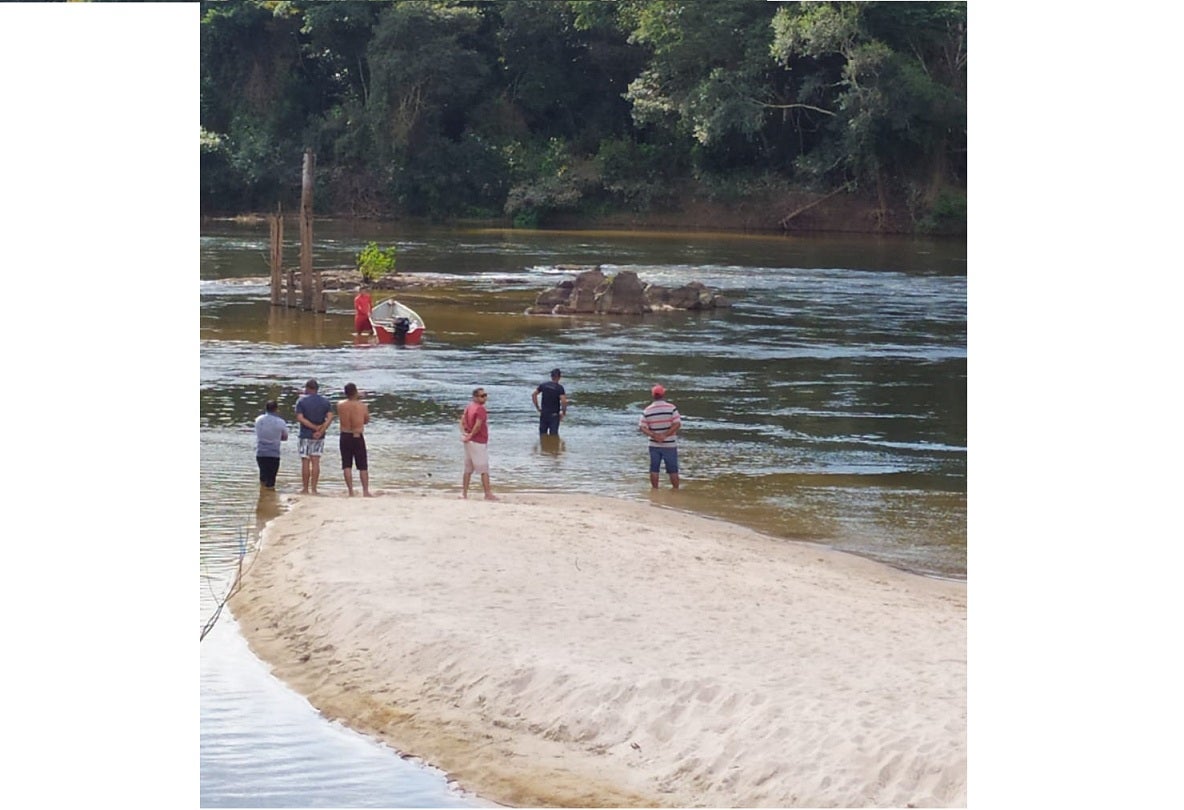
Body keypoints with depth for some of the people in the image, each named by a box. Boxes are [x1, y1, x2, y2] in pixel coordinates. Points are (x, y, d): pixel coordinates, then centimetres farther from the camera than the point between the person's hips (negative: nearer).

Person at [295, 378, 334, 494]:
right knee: (316, 462, 4)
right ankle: (313, 489, 2)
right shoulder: (325, 402, 3)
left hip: (305, 435, -3)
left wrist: (315, 427, -12)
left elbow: (300, 418, -13)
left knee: (305, 462, 3)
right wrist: (321, 431, -12)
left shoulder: (301, 401, -5)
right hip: (319, 437, 3)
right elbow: (330, 418, -7)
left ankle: (305, 488, 6)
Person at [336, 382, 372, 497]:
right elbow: (367, 420, 4)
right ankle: (365, 491, 8)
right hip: (358, 437, -1)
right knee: (363, 466, 8)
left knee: (347, 466, 6)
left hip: (345, 436, 1)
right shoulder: (362, 405, -9)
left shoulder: (340, 405, -6)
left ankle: (351, 491, 2)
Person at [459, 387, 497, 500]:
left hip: (469, 442, 8)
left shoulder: (468, 407, 10)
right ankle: (488, 494, -6)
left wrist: (464, 433, -2)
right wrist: (471, 436, -13)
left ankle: (464, 492, 16)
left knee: (468, 468, 14)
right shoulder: (480, 409, -17)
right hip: (479, 442, -8)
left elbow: (463, 420, 8)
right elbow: (478, 425, -25)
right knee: (484, 469, -4)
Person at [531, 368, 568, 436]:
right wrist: (564, 412, -7)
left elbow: (533, 395, 1)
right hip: (554, 415, -4)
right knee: (553, 435, 2)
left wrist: (537, 407, 8)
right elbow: (563, 401, -22)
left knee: (543, 434, 13)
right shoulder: (559, 388, -12)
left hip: (543, 413, 4)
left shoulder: (543, 385, 1)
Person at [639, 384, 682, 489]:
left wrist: (654, 435, -13)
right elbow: (677, 424, -16)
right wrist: (665, 435, -16)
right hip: (669, 444, -2)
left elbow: (642, 427, -7)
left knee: (654, 469, 11)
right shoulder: (671, 408, -10)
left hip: (654, 445, 2)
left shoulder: (647, 410, -2)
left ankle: (654, 489, 14)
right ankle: (676, 490, 11)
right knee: (673, 470, 7)